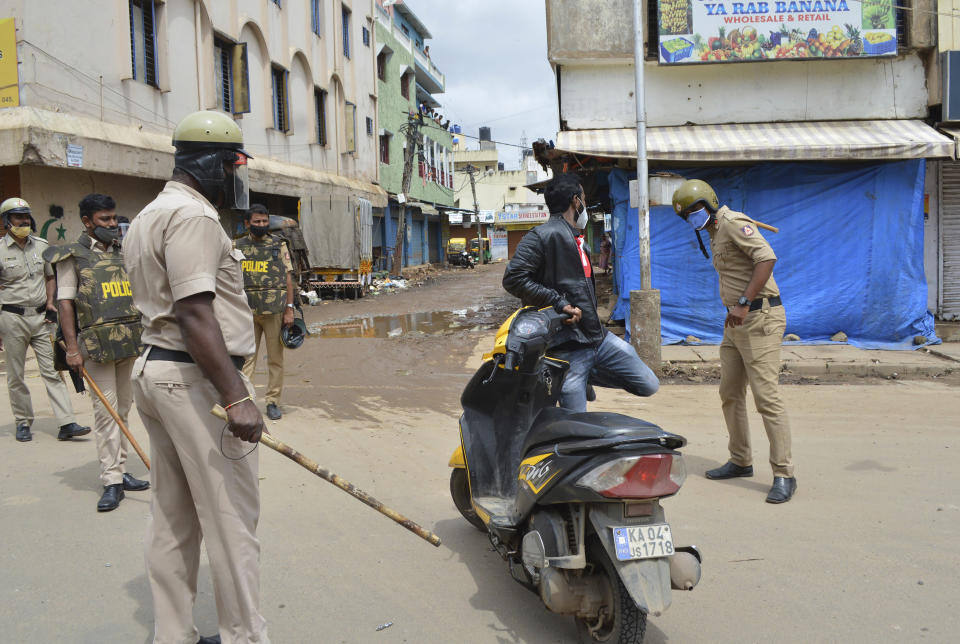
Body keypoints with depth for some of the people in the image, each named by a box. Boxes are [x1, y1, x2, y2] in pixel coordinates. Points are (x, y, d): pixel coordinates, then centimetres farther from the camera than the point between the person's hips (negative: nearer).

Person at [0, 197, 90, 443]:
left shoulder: (42, 246, 8)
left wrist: (50, 302, 6)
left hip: (41, 316, 3)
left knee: (52, 371, -2)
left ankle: (66, 423, -5)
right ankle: (23, 423, 19)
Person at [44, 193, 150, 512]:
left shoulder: (123, 252, 15)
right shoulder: (72, 256, -1)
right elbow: (65, 303, -5)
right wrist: (72, 347, -12)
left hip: (129, 341, 5)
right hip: (96, 342, -5)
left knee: (123, 408, 10)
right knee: (106, 410, -6)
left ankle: (119, 471, 19)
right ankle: (112, 482, -2)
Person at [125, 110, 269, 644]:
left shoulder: (149, 215, 18)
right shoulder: (193, 215, -15)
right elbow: (195, 314, -25)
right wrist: (236, 398, -29)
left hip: (155, 371, 11)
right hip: (196, 379, -11)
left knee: (173, 518, 15)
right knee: (231, 520, -3)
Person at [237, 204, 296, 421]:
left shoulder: (279, 245, 6)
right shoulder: (237, 246, 9)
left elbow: (288, 278, 3)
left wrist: (289, 309, -3)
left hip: (275, 310, -1)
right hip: (247, 311, 1)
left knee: (275, 358, 4)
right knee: (246, 357, 0)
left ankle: (273, 401, 12)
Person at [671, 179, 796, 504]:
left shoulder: (734, 223, -11)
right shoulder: (715, 233, 19)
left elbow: (767, 258, -25)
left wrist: (744, 303, -24)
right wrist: (732, 311, 12)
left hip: (760, 318, -10)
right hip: (737, 322, 10)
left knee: (766, 397, -11)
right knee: (730, 394, 14)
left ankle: (784, 475, -5)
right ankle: (740, 461, 27)